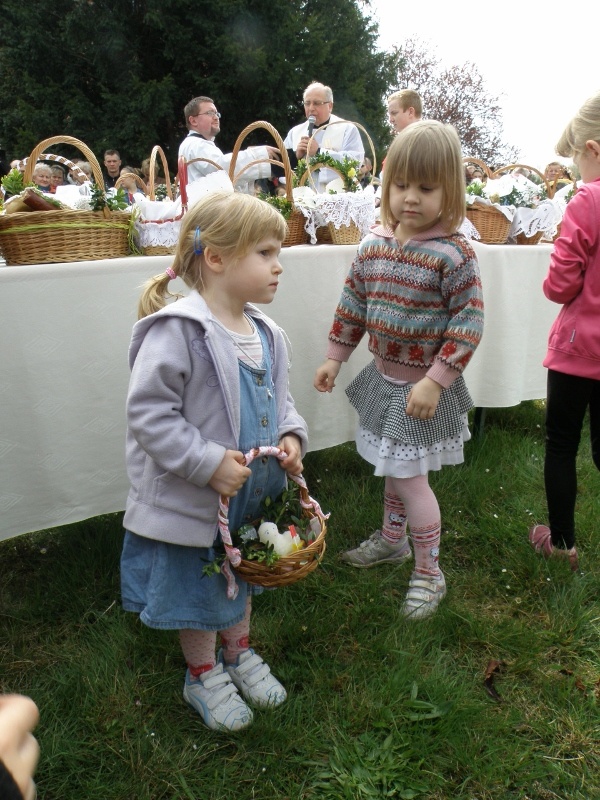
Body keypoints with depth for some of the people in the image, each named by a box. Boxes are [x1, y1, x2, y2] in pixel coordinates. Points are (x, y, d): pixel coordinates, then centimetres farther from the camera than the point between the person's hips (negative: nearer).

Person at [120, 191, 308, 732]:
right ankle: (204, 674, 41)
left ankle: (238, 652, 52)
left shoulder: (266, 334, 0)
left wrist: (291, 436, -7)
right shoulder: (177, 331, -25)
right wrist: (209, 463, -27)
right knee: (197, 588, 16)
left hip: (253, 495, 7)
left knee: (243, 577, 27)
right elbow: (148, 412, -25)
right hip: (193, 500, -7)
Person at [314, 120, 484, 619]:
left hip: (424, 385, -6)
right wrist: (334, 358, 9)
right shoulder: (374, 245, 0)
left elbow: (468, 323, -18)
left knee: (409, 476, -1)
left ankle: (429, 573, 20)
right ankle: (392, 539, 45)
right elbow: (353, 305, 9)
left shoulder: (454, 253, -17)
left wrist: (435, 381, -22)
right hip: (384, 376, 6)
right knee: (394, 466, 22)